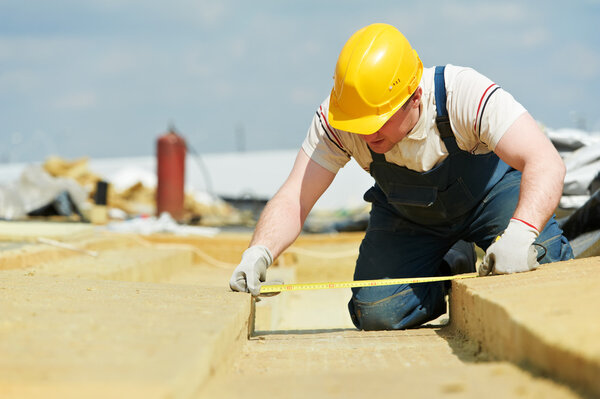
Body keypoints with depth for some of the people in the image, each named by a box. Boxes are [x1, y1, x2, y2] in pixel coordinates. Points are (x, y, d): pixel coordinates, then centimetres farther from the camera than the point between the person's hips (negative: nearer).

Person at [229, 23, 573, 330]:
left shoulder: (465, 94, -39)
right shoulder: (334, 120, -30)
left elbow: (546, 163, -47)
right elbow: (293, 200, -28)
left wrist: (520, 231, -65)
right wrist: (260, 252, -48)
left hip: (489, 192, -3)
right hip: (407, 216, 3)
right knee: (376, 313, -16)